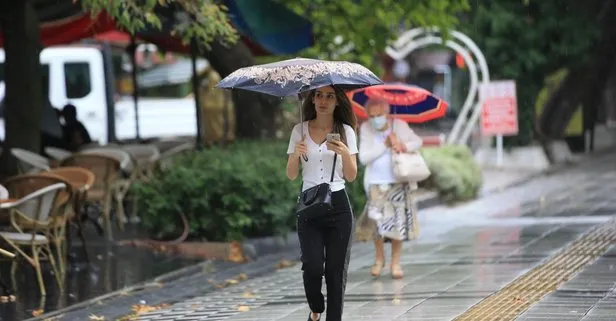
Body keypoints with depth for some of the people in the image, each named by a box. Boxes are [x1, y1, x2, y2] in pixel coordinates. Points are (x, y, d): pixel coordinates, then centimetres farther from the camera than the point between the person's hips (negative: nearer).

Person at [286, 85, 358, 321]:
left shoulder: (345, 131, 3)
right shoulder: (300, 131, 5)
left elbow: (351, 177, 1)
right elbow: (291, 175, 3)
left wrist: (344, 153, -17)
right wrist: (296, 154, -16)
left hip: (338, 206, 0)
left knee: (336, 268, -2)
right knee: (312, 266, -9)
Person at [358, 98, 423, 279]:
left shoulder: (399, 125, -4)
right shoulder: (366, 129, -5)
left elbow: (418, 142, 2)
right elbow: (364, 158, -10)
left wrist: (405, 146, -19)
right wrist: (385, 145, -17)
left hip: (398, 182, 0)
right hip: (376, 183, 0)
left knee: (398, 222, -1)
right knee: (377, 222, -7)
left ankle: (396, 262, 13)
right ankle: (379, 259, 15)